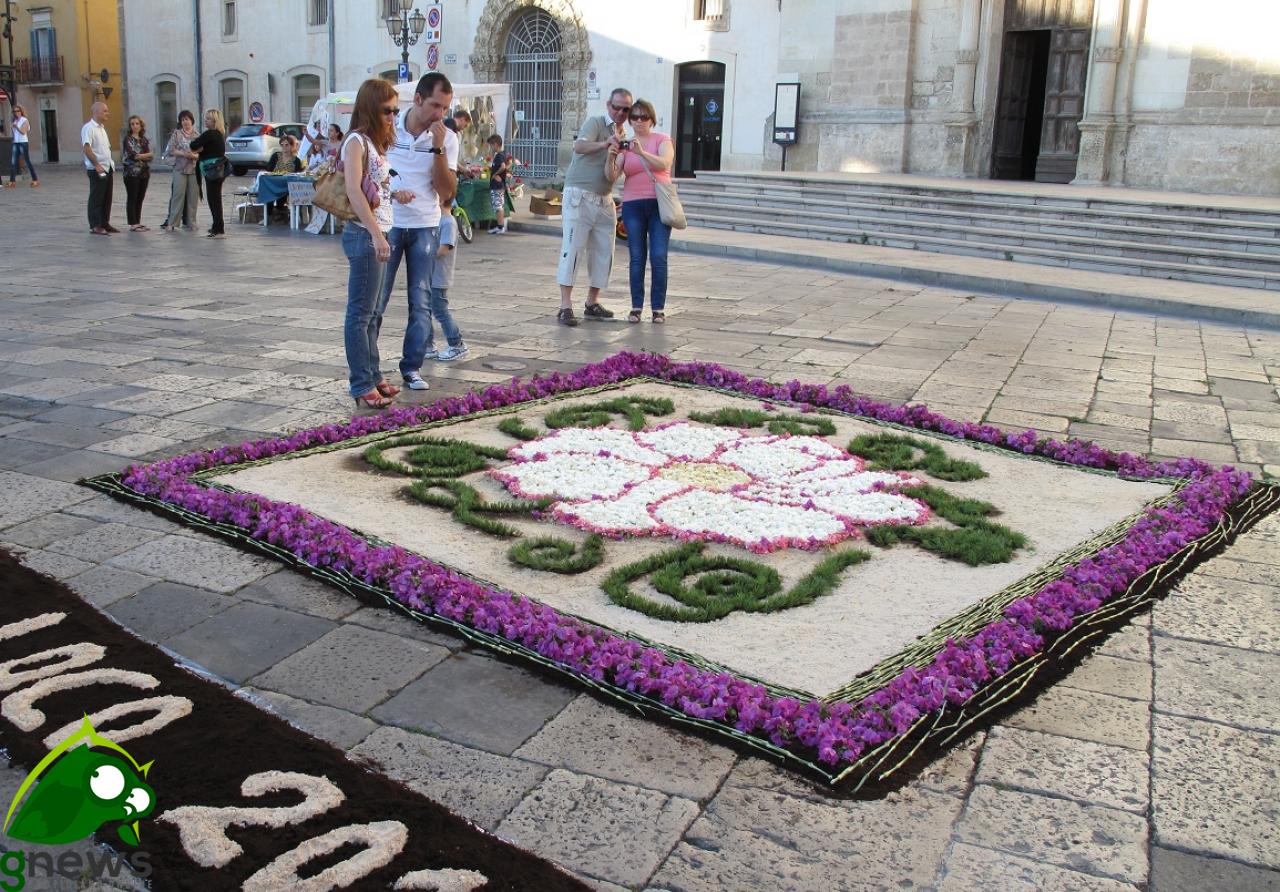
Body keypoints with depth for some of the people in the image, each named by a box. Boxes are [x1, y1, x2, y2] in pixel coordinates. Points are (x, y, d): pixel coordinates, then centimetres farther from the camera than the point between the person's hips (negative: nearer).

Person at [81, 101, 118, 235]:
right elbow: (86, 148, -20)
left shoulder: (102, 128, 16)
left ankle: (105, 223, 20)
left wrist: (111, 165, 15)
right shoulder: (89, 128, -12)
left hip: (108, 168, 9)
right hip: (97, 169, -9)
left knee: (107, 197, 12)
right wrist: (97, 165, -23)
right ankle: (95, 226, 1)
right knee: (96, 198, -3)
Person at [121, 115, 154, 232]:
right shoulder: (128, 139, -4)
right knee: (132, 199, -3)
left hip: (144, 173, 6)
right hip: (132, 173, -6)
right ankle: (133, 224, -3)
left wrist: (140, 156, -11)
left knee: (140, 199, 8)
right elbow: (132, 155, -15)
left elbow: (150, 155, 5)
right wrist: (145, 155, -4)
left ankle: (137, 223, 14)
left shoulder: (145, 140, 13)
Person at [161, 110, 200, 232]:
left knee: (192, 197, 1)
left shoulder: (197, 135, 9)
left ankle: (190, 222, 9)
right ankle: (172, 223, -4)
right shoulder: (176, 133, 5)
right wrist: (184, 154, -14)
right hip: (180, 168, -2)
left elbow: (201, 153, 7)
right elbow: (171, 150, -1)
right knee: (178, 195, -7)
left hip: (194, 169, 2)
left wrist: (194, 156, -13)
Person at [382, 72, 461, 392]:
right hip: (387, 223, -1)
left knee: (421, 300, 3)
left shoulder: (447, 138, -2)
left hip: (425, 227, 1)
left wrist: (438, 149, -17)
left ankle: (412, 366, 12)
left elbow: (446, 192, -8)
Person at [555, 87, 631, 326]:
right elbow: (579, 146, -27)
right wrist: (604, 143, -42)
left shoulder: (621, 133, 16)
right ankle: (565, 306, -10)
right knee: (572, 248, -9)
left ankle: (592, 303, 18)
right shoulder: (595, 122, -6)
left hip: (604, 199, 8)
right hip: (580, 196, -7)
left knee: (603, 252, 7)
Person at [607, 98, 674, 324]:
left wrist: (641, 152, -30)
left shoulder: (662, 140, 4)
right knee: (637, 257, -1)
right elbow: (612, 176, -3)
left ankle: (658, 308, -2)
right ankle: (636, 306, 3)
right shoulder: (624, 146, 9)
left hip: (659, 204, -2)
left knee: (659, 257, -7)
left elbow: (664, 164, -16)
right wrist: (611, 159, -23)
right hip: (633, 205, 2)